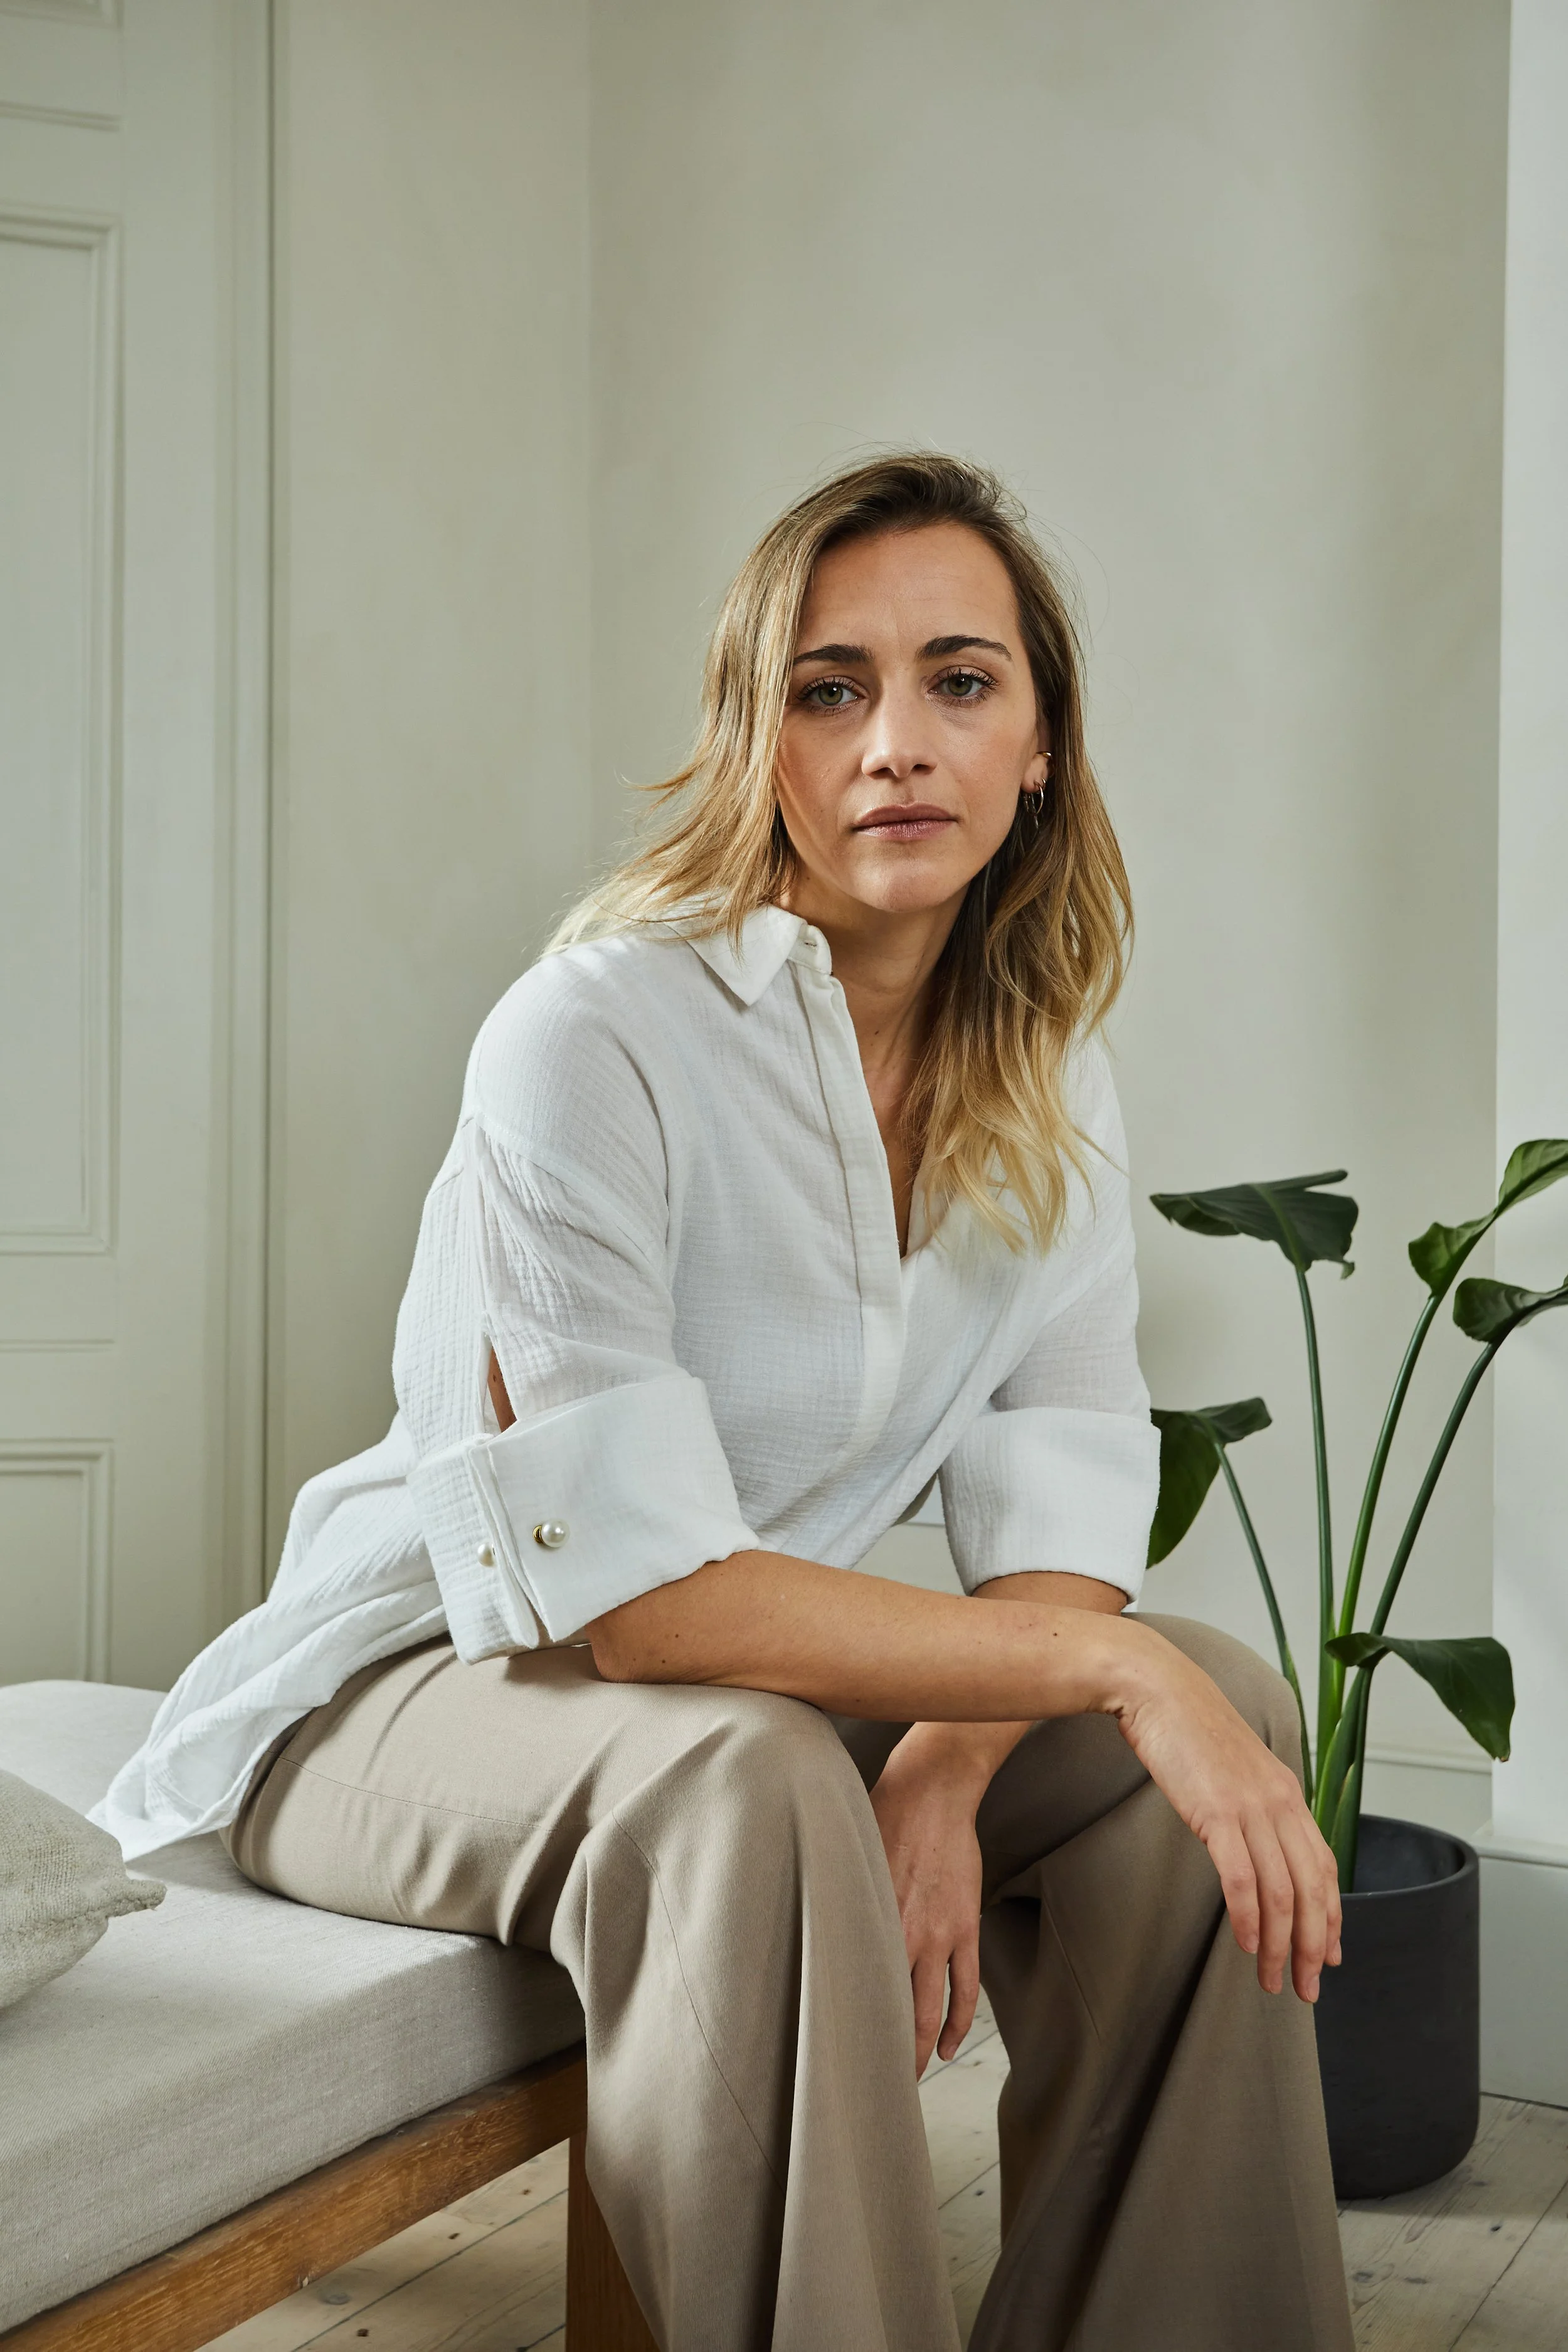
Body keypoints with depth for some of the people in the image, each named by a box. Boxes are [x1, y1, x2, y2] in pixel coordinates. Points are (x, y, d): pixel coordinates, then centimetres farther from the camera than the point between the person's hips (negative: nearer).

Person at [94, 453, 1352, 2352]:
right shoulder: (596, 1038, -24)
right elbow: (630, 1592, -29)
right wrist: (1111, 1662, -28)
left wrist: (941, 1772, -24)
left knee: (1231, 1712, -9)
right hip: (422, 1681, -6)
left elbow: (1062, 1510, -4)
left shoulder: (1046, 1075, -2)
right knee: (744, 1784, -36)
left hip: (768, 1672, 7)